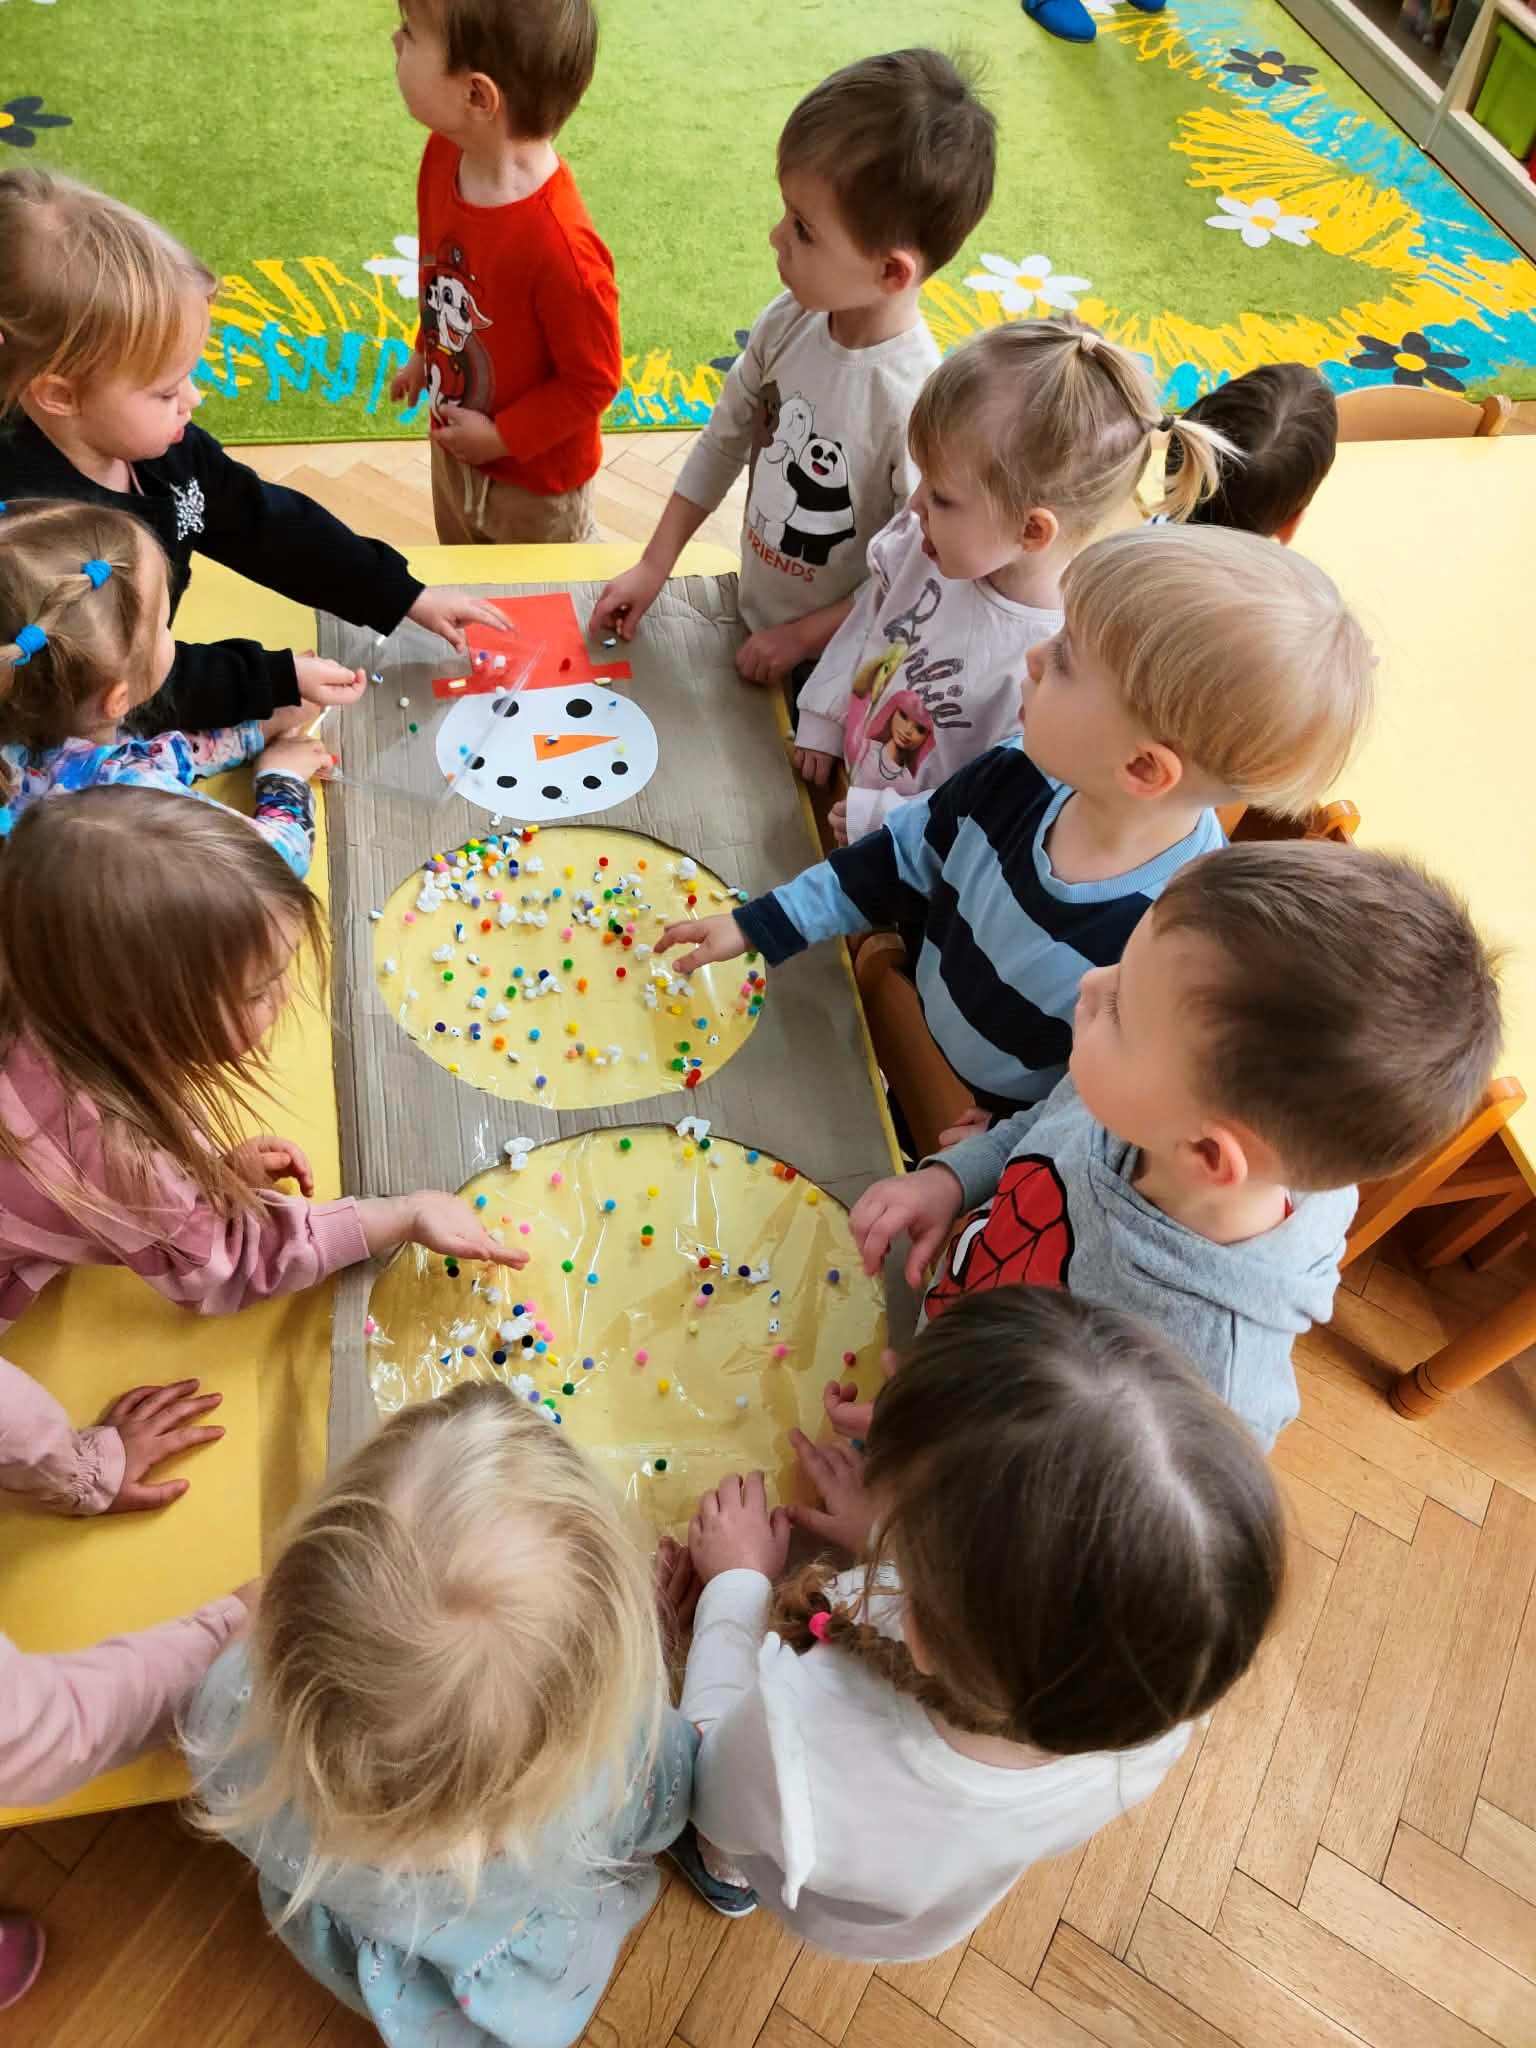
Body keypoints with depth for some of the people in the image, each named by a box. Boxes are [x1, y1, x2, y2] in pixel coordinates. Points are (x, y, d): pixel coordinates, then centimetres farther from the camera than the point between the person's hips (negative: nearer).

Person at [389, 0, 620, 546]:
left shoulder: (560, 248, -38)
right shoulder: (444, 153, -15)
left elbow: (594, 381, -25)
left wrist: (504, 438, -20)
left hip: (534, 475, -7)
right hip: (452, 444, 8)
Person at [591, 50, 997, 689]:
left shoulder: (916, 404, -31)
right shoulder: (787, 322, -14)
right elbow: (722, 442, 1)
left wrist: (802, 637, -15)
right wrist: (653, 568, 1)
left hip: (836, 660, -5)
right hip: (751, 615, 5)